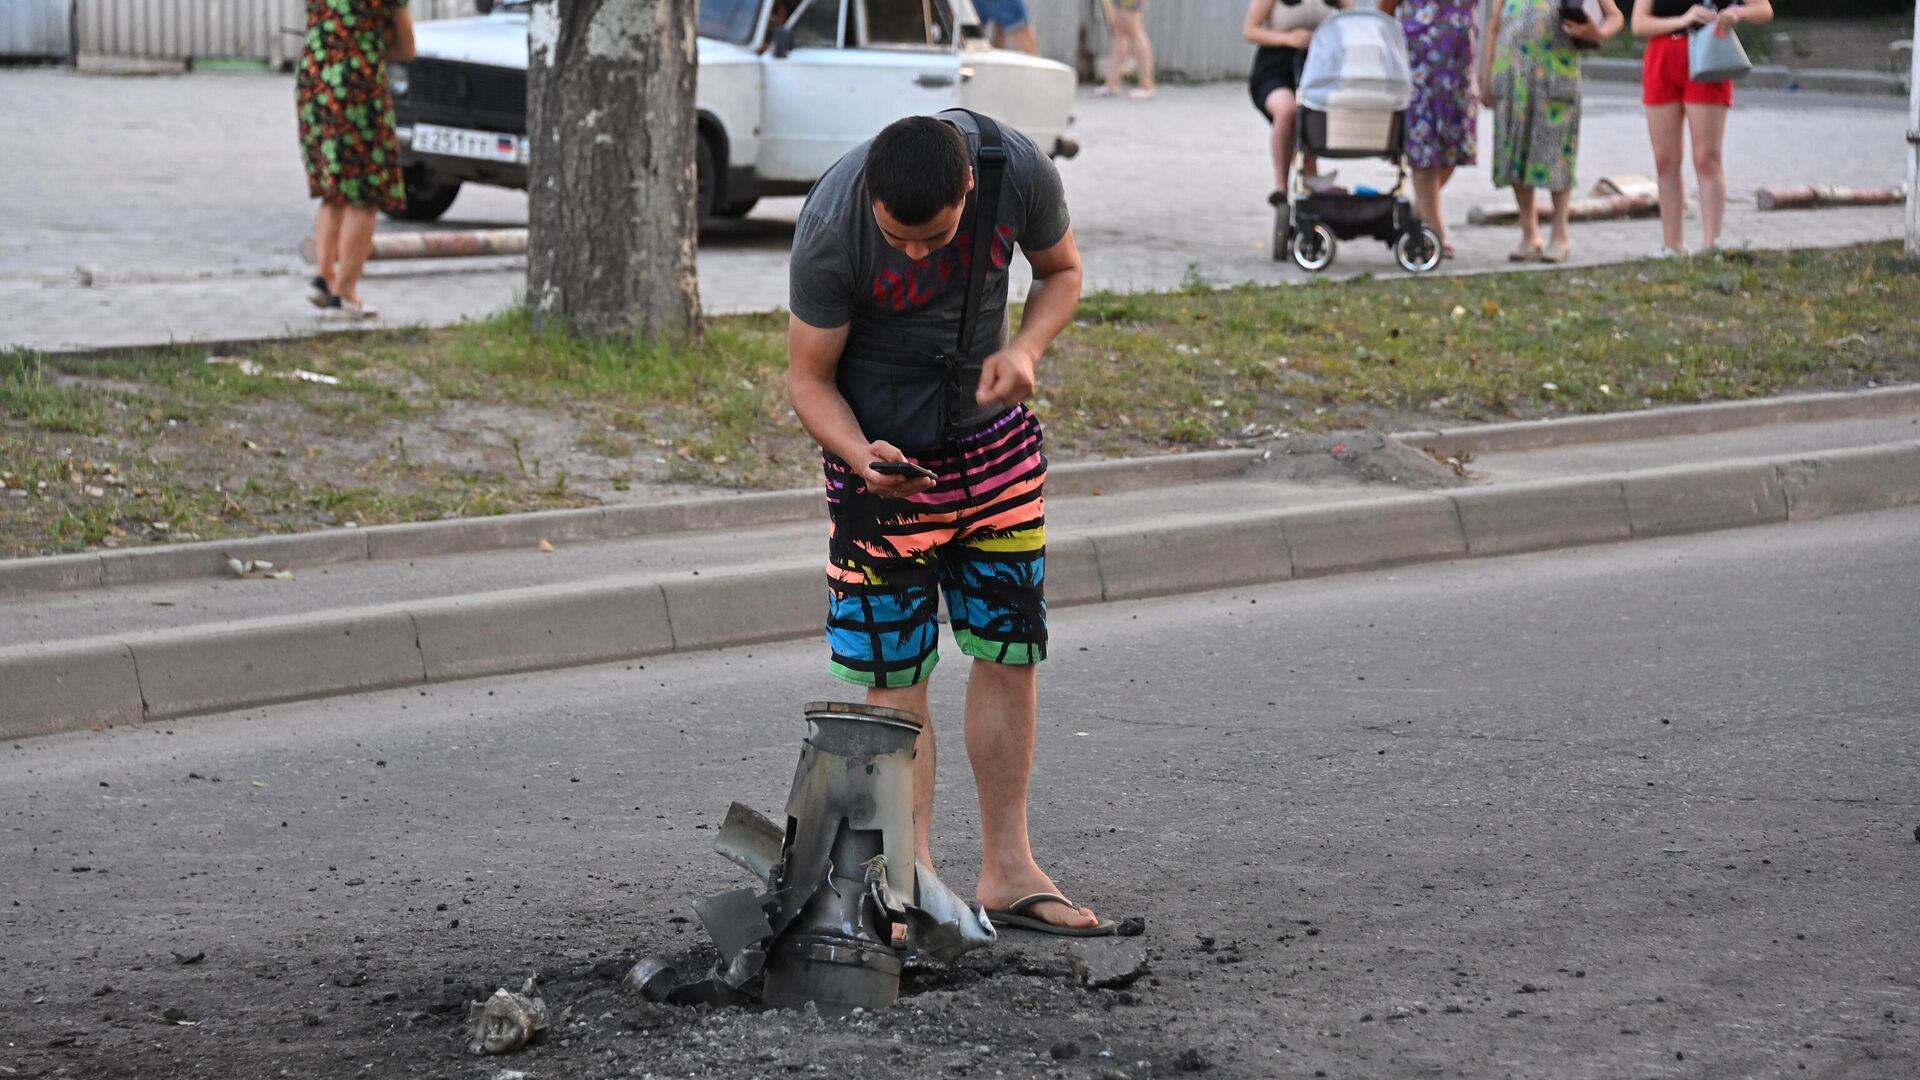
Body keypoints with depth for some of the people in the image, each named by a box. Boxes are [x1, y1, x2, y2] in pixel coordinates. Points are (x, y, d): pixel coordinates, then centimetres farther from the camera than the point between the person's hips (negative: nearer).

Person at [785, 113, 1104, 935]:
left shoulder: (1019, 171, -22)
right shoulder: (829, 232, -30)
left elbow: (1061, 271, -1)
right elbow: (809, 377, -18)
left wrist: (1025, 349, -20)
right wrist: (861, 457, -36)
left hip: (995, 435, 4)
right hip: (881, 448, -4)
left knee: (1011, 649, 8)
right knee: (895, 673, -4)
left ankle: (1007, 872, 17)